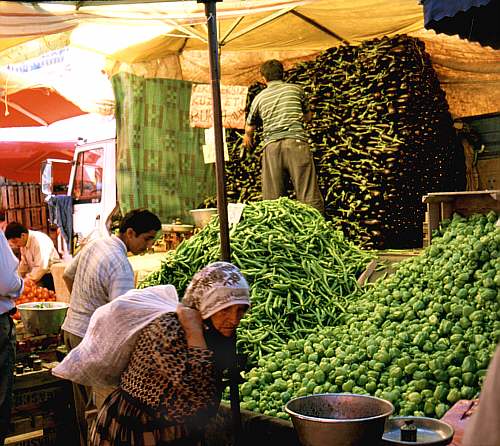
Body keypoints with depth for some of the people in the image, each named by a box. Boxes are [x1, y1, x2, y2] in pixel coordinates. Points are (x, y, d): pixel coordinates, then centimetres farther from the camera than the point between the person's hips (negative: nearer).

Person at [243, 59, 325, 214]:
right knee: (309, 195, -5)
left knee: (271, 199, 3)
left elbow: (249, 127, 31)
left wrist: (247, 137, 54)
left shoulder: (259, 97, 17)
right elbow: (308, 116, 30)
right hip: (296, 143, -1)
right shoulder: (296, 89, 16)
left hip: (271, 146, 1)